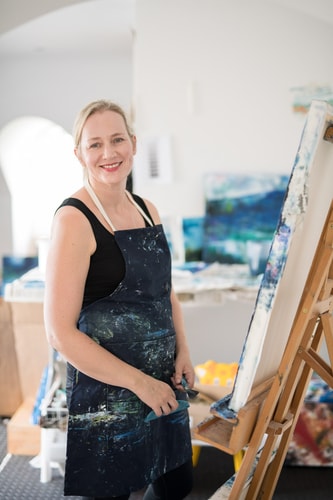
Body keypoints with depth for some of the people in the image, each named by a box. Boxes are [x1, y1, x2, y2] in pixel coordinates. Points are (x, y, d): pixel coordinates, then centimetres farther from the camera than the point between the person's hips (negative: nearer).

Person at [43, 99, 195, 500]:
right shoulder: (74, 219, -17)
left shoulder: (147, 210, 5)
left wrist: (182, 351, 2)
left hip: (163, 380, 7)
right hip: (106, 390, -7)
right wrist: (139, 382, -17)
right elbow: (60, 333, -20)